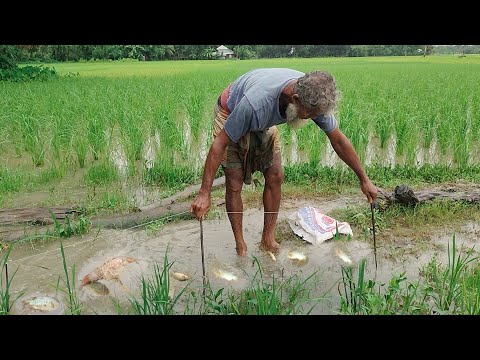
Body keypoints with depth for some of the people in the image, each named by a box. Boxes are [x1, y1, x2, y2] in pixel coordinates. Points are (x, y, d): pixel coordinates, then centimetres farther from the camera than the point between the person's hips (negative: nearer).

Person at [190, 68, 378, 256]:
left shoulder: (315, 97, -27)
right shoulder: (257, 101, -44)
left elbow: (338, 139, -13)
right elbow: (220, 143, -34)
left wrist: (364, 179, -6)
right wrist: (204, 193, -32)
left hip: (264, 123, 5)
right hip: (230, 114, -5)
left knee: (275, 176, -3)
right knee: (234, 183, -10)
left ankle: (268, 240, 11)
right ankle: (240, 246, 7)